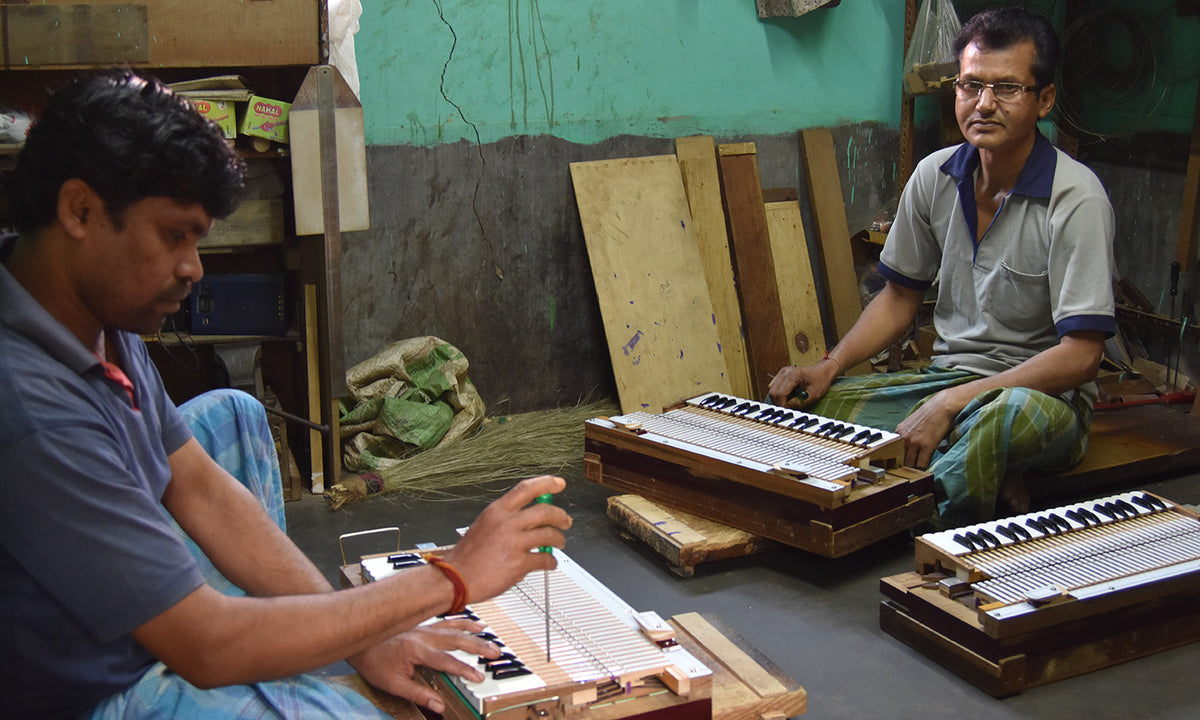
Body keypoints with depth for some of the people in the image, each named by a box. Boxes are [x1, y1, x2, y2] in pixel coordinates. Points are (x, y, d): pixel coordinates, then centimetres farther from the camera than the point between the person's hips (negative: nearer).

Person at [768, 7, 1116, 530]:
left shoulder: (1076, 200, -15)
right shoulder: (935, 177, 2)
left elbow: (1080, 356, -19)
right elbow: (901, 297, 14)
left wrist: (950, 404, -25)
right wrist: (829, 367, -2)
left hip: (1043, 393, -6)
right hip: (947, 380, 6)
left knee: (1012, 414, -43)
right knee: (801, 403, -14)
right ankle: (990, 479, -15)